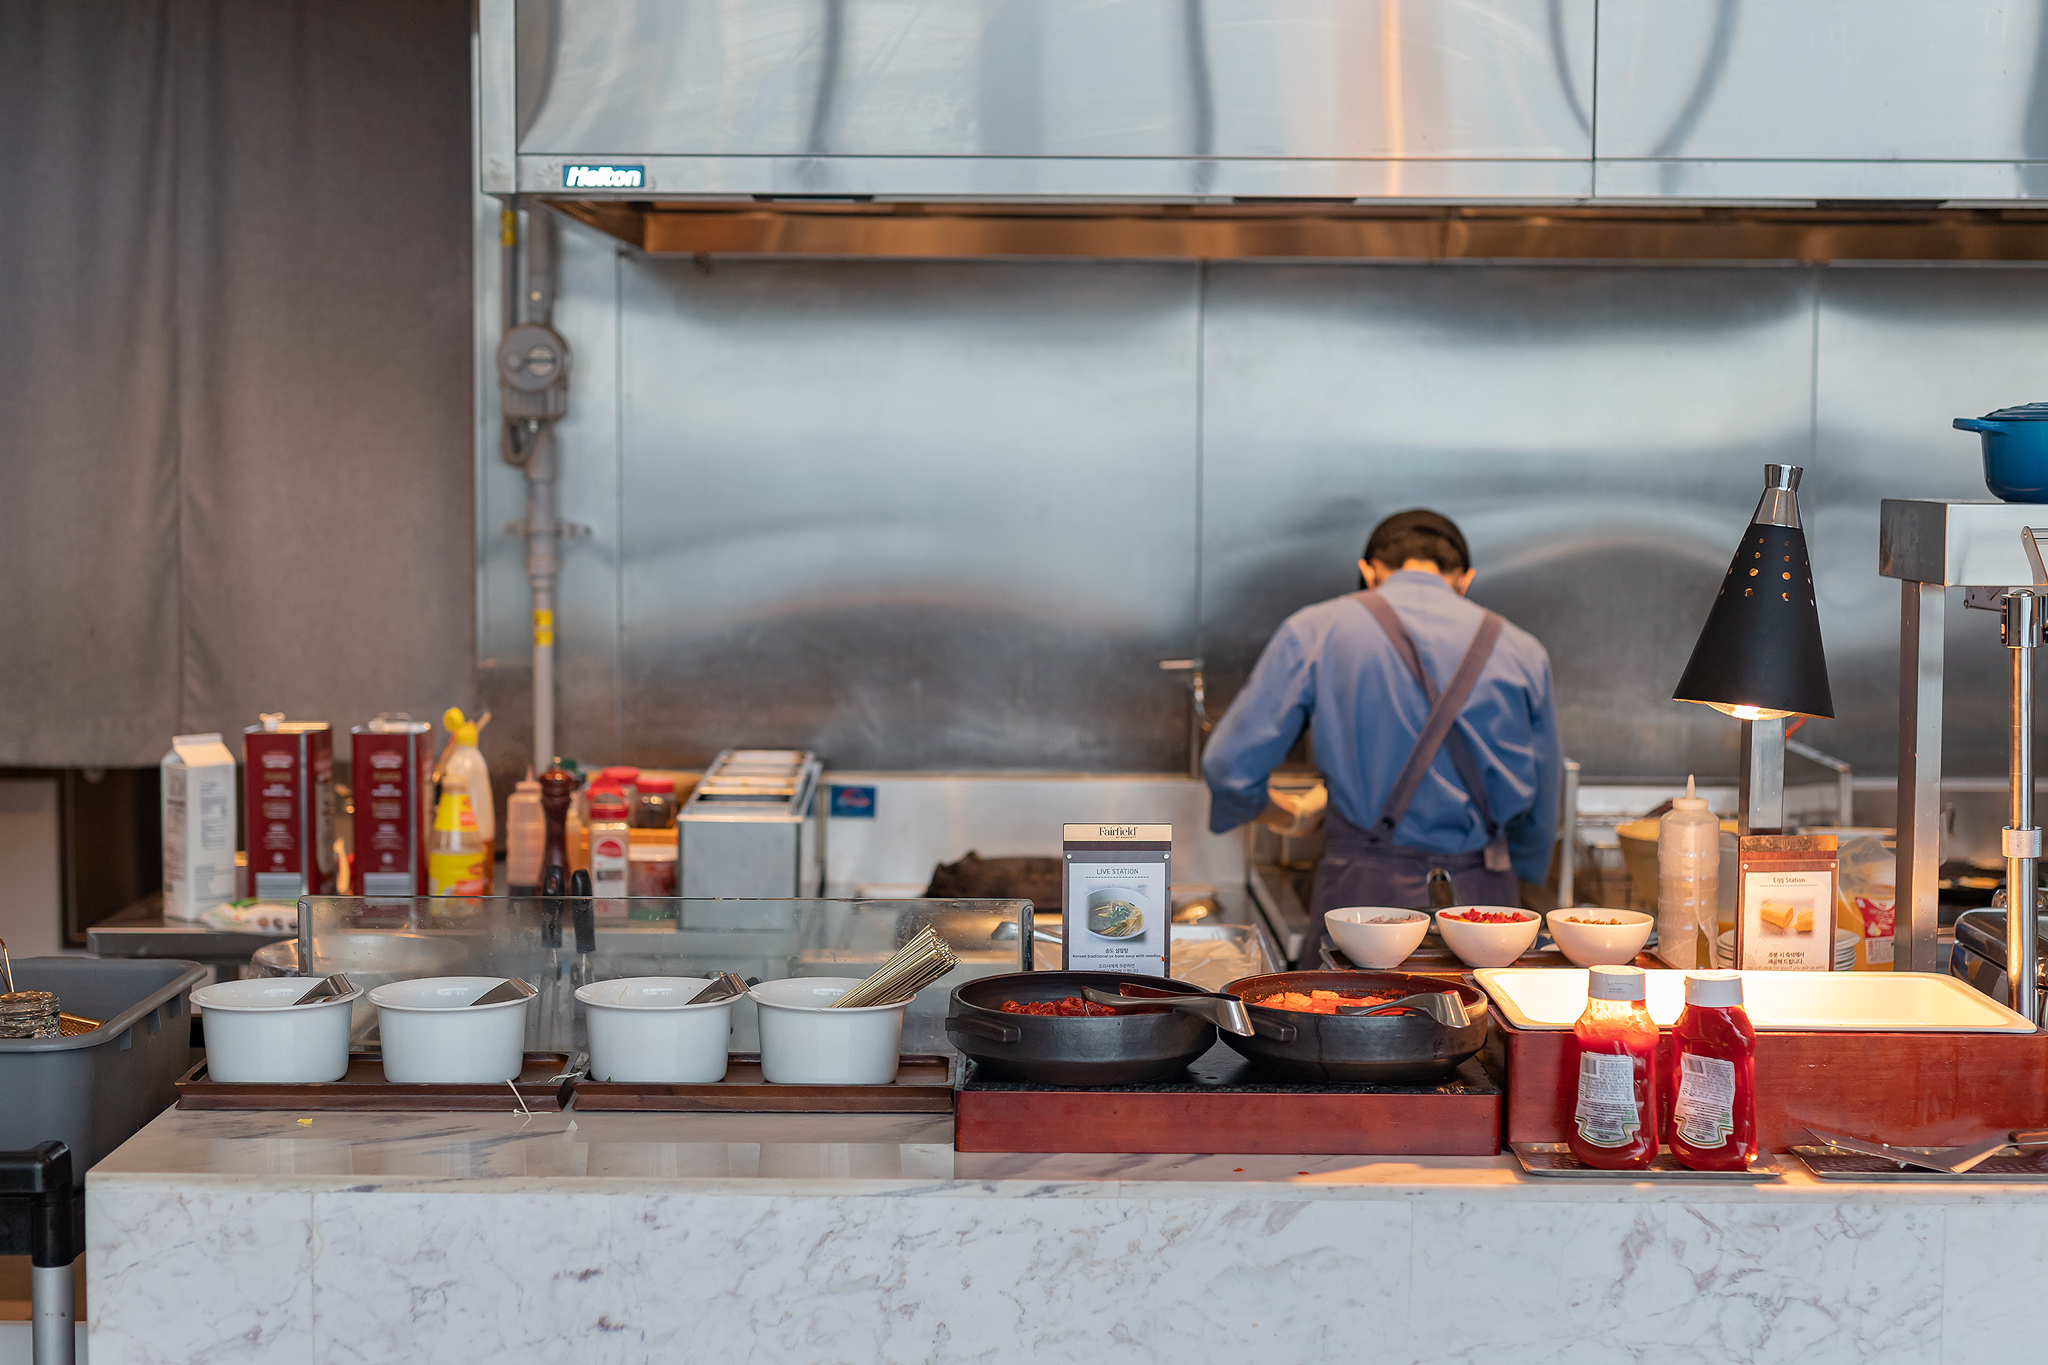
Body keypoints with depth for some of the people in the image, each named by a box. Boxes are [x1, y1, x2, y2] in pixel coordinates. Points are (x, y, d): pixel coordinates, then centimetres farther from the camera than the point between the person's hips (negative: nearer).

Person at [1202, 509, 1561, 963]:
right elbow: (1540, 815, 17)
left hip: (1365, 893, -2)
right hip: (1483, 900, 2)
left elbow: (1231, 765, 1)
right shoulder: (1523, 652, 10)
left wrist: (1285, 814, 22)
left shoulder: (1314, 631, 3)